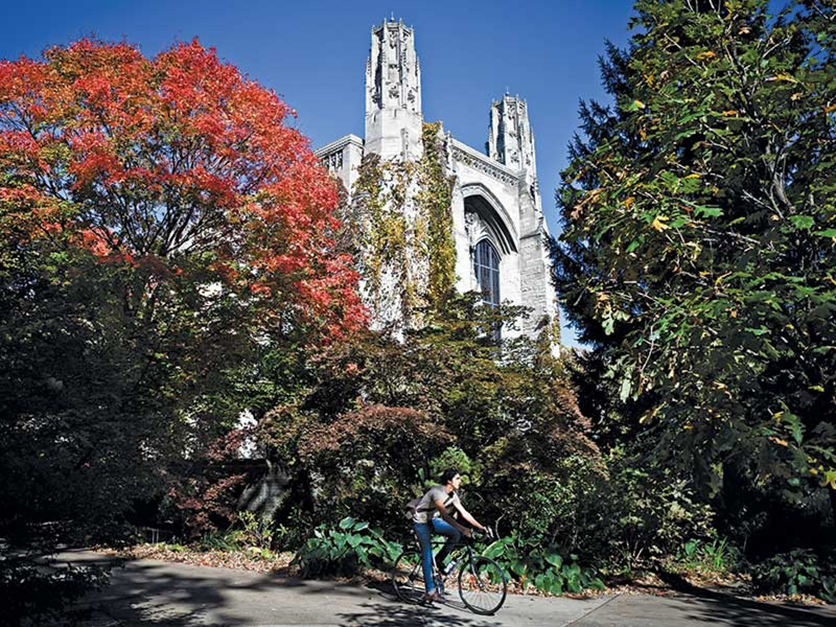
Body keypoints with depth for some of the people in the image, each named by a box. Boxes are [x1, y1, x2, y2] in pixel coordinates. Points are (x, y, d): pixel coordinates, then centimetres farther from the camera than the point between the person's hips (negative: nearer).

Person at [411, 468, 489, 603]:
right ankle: (430, 591, -1)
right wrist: (462, 528, -45)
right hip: (421, 523, -7)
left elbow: (464, 513, -3)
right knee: (427, 556, -9)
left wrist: (481, 527, -11)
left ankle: (439, 560, 2)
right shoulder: (437, 492, -29)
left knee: (456, 534, -14)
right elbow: (444, 515, -38)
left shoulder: (453, 495, -4)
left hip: (433, 521, 7)